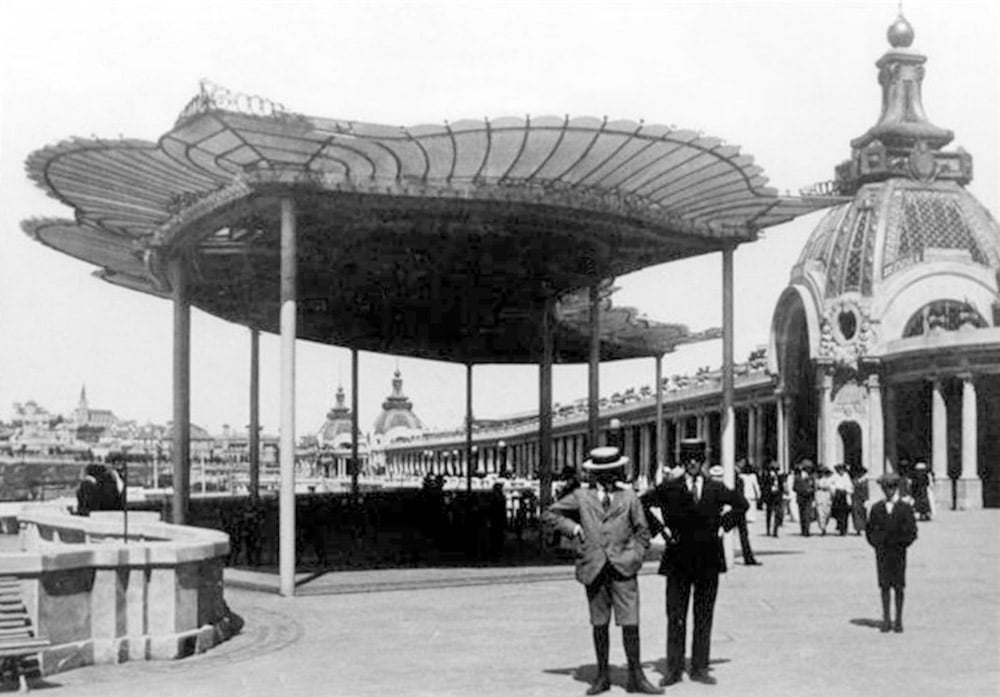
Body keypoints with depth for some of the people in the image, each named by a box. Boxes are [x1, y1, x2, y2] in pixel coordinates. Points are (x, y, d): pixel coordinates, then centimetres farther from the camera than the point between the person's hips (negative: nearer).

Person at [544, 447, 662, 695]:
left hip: (623, 569, 0)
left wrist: (635, 556, 2)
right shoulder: (581, 497, 5)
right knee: (599, 624, 7)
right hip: (594, 569, 1)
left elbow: (642, 532, 13)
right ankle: (602, 676, 18)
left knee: (630, 623, -6)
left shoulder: (628, 497, 6)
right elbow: (550, 514, 15)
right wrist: (572, 527, 3)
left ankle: (635, 677, 3)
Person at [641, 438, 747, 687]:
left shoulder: (716, 489, 5)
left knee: (704, 618, 6)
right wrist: (659, 528, -3)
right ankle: (673, 669, 8)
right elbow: (641, 504, 4)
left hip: (708, 560, 2)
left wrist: (723, 524, 6)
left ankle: (700, 669, 14)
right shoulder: (669, 488, -1)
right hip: (678, 559, -2)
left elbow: (741, 504, 17)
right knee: (675, 617, 1)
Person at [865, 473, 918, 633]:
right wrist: (876, 543, -3)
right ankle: (886, 620, 8)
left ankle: (898, 621, 8)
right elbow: (870, 529, 10)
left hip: (898, 552, -1)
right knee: (884, 585, 3)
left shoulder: (905, 508, 1)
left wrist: (901, 543, -9)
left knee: (899, 587, 2)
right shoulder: (876, 508, 7)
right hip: (881, 552, 1)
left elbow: (911, 531, 1)